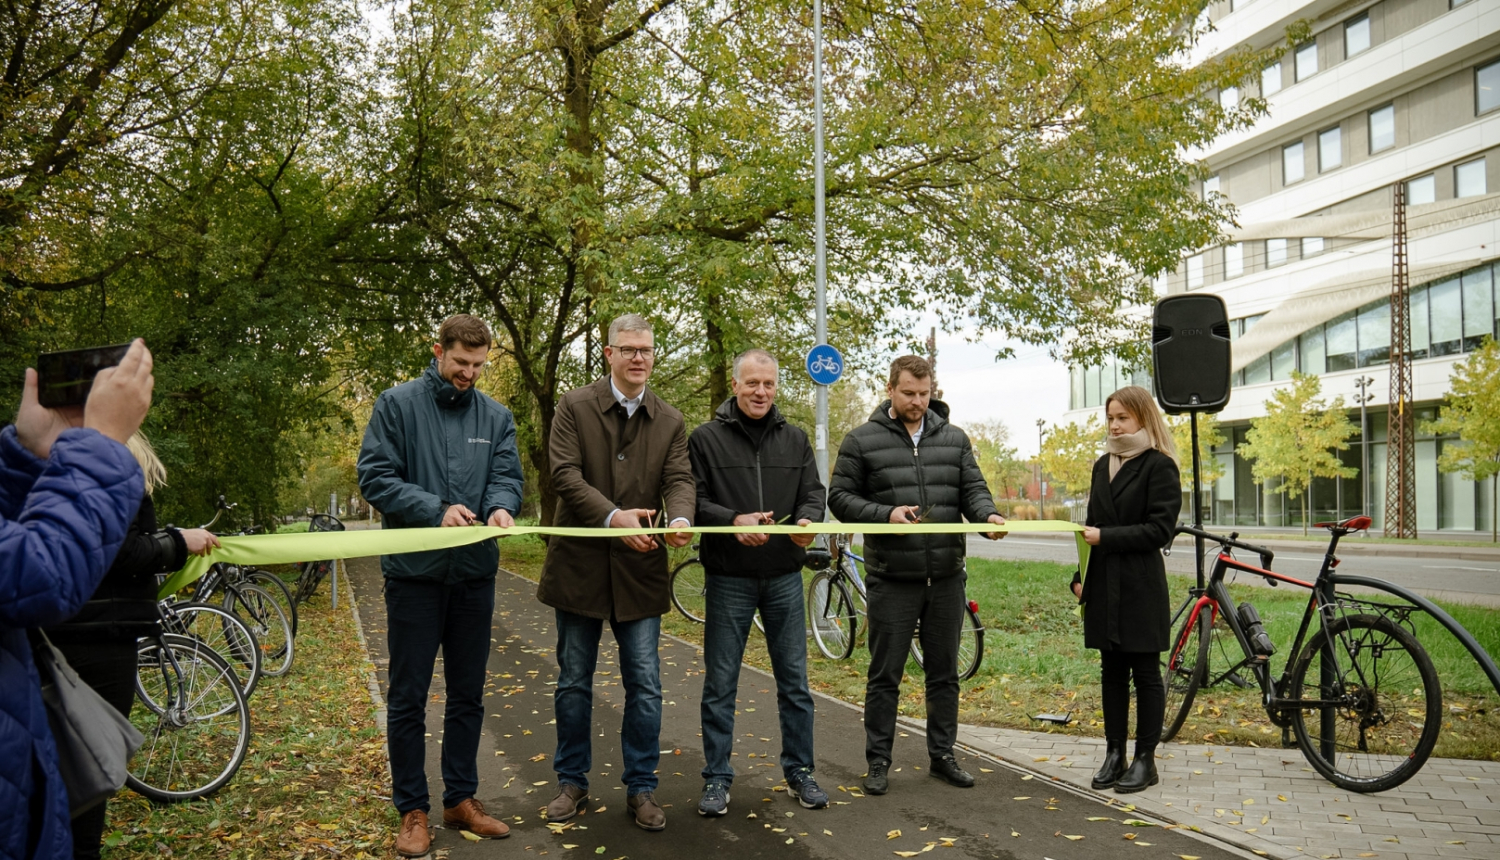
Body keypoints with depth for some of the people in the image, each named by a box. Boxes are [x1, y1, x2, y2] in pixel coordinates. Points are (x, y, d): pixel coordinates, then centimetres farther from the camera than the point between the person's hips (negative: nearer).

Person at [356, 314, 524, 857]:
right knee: (408, 699, 5)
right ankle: (412, 810, 18)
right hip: (414, 573, -3)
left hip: (475, 573, 4)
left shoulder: (496, 417, 8)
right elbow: (374, 477, -8)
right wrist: (436, 509, -20)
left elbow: (508, 478, 3)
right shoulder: (397, 404, -2)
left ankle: (461, 799, 26)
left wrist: (502, 507, -20)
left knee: (468, 695, 13)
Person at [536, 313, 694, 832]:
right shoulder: (575, 406, -3)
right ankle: (572, 783, 26)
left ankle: (641, 789, 18)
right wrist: (612, 516, -27)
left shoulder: (671, 421, 6)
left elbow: (679, 479, -5)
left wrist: (681, 519, -28)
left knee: (645, 686, 4)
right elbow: (565, 473, -12)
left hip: (641, 568, 2)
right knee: (574, 682, 11)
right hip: (580, 563, -1)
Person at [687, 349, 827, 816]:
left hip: (785, 577, 3)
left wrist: (808, 518, -17)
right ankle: (717, 778, 17)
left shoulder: (795, 439, 8)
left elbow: (814, 491, 6)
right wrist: (733, 520, -23)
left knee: (794, 681, 10)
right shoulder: (705, 438, -2)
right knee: (720, 684, 5)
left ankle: (799, 771, 24)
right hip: (728, 579, -3)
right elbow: (692, 499, -7)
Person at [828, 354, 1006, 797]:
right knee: (884, 676, 5)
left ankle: (942, 755, 27)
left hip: (947, 577, 4)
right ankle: (878, 762, 17)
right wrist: (885, 513, -18)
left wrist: (987, 514, -15)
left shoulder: (954, 439, 9)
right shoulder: (862, 441, -1)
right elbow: (840, 497, -2)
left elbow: (973, 489, 8)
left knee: (944, 673, 13)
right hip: (891, 578, -3)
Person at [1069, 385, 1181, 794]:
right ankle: (1114, 753, 19)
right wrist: (1080, 576, 9)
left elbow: (1160, 529, -13)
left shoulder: (1159, 466, -6)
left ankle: (1145, 760, 13)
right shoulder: (1103, 465, 14)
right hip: (1104, 586, 6)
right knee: (1112, 671, 11)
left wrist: (1106, 537, -18)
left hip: (1141, 587, -6)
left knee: (1145, 672, 3)